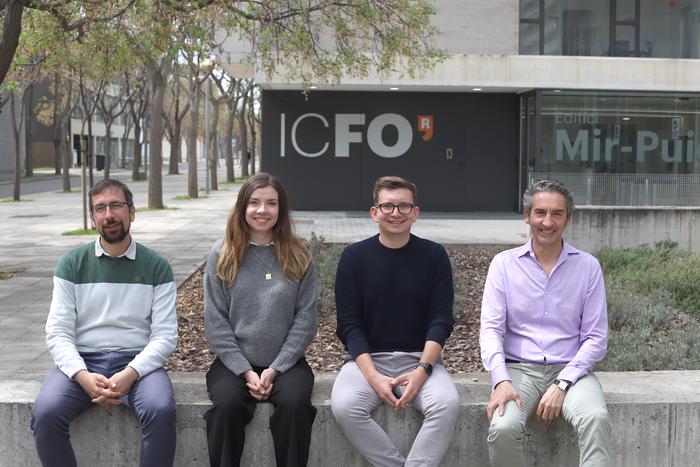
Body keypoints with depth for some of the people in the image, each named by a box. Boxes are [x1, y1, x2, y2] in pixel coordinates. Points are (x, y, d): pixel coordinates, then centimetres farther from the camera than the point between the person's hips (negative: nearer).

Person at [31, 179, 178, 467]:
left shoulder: (156, 267, 4)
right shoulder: (72, 264, 7)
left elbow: (165, 335, -1)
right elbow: (58, 333, 0)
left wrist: (129, 374, -18)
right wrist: (83, 376, -18)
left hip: (138, 362, -1)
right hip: (82, 361, 1)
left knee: (161, 411, -32)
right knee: (45, 413, -28)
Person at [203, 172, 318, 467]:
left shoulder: (299, 258, 4)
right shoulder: (222, 255, 3)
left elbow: (305, 320, -1)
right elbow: (215, 322, -1)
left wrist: (275, 369, -10)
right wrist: (246, 371, -9)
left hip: (285, 362, 0)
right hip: (234, 362, 0)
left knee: (295, 402, -30)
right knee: (227, 404, -30)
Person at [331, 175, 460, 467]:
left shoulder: (434, 255, 2)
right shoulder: (354, 257, 2)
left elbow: (441, 320, -1)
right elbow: (349, 324, -2)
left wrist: (422, 370, -17)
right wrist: (374, 377, -16)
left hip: (421, 358, 0)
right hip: (367, 358, 0)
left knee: (447, 404, -29)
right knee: (344, 406, -29)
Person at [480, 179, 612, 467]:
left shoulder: (588, 266, 4)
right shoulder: (504, 264, 3)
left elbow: (596, 338, 1)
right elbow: (491, 328, -3)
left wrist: (562, 385, -12)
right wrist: (501, 380, -20)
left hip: (570, 369, 0)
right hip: (518, 369, 0)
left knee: (596, 419, -31)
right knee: (503, 429, -29)